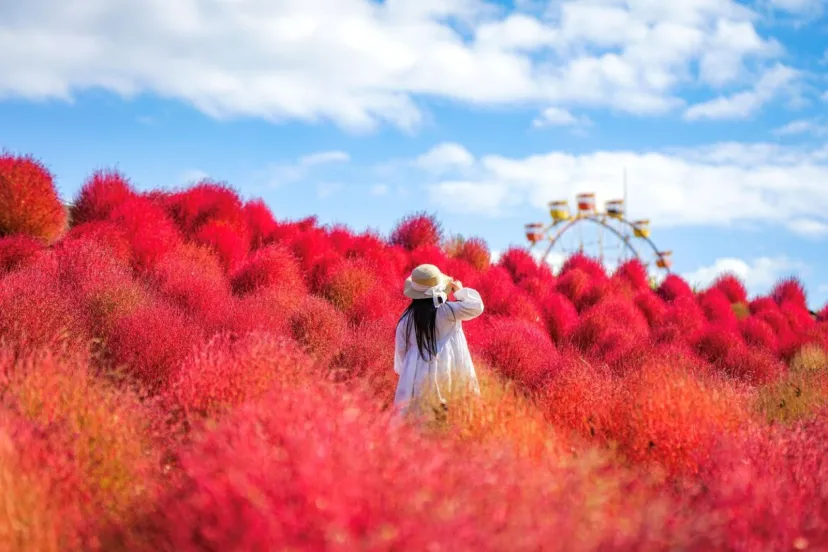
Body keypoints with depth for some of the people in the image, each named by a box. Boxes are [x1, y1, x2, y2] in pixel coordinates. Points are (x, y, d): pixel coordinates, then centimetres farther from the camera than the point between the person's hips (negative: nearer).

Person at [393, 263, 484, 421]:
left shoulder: (406, 319, -1)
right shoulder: (447, 311, -12)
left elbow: (400, 349, 8)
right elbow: (476, 306, -7)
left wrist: (404, 372, 23)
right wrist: (461, 291, 8)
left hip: (418, 377, 2)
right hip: (449, 375, -2)